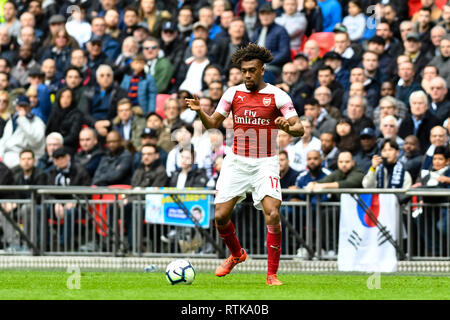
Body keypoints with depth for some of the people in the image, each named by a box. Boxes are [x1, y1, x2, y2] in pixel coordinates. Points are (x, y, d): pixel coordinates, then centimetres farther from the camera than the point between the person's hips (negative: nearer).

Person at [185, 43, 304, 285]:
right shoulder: (233, 93, 4)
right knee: (220, 216, -2)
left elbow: (299, 129, -10)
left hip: (265, 163, -3)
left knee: (273, 214, -19)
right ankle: (236, 255, 29)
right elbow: (213, 123, 10)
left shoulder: (277, 96, -6)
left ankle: (272, 274, -8)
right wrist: (199, 111, -11)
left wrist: (289, 127, -33)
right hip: (236, 162, 3)